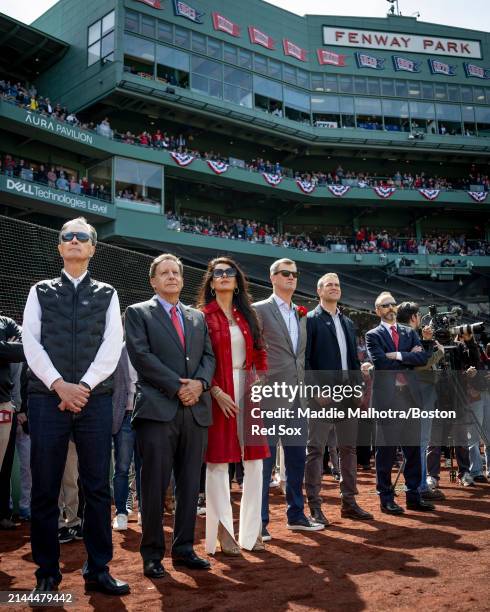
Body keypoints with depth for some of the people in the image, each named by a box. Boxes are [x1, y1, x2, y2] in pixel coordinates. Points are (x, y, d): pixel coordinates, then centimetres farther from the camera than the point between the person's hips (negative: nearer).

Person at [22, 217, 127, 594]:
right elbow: (31, 343, 0)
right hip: (47, 397, 0)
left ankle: (98, 570, 14)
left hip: (95, 399, 0)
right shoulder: (41, 292, 11)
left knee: (98, 487, 4)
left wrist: (83, 386, -11)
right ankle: (47, 572, 16)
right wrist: (59, 385, -12)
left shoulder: (107, 294, 11)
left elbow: (112, 346, 0)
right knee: (45, 489, 4)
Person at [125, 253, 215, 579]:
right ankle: (153, 554, 11)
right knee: (155, 485, -1)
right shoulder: (138, 313, 5)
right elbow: (142, 356, -7)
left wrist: (199, 383, -8)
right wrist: (178, 387, -12)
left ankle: (184, 548, 20)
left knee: (190, 485, 9)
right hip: (158, 409, -4)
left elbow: (209, 356, 13)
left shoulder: (198, 317, 20)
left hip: (195, 410, 5)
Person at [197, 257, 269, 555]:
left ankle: (252, 530, 16)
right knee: (218, 461, 0)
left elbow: (260, 353, 14)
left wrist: (260, 383, 0)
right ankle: (224, 531, 9)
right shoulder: (203, 316, -1)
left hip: (248, 393, 5)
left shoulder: (247, 315, 14)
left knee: (255, 461, 6)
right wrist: (216, 391, -15)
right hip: (219, 395, -5)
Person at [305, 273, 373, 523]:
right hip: (323, 395, -7)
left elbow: (354, 360, 18)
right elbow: (305, 360, -9)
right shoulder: (310, 320, -3)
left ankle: (349, 502, 20)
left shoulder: (348, 323, 18)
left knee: (349, 448, 11)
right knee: (316, 449, -2)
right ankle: (315, 507, 4)